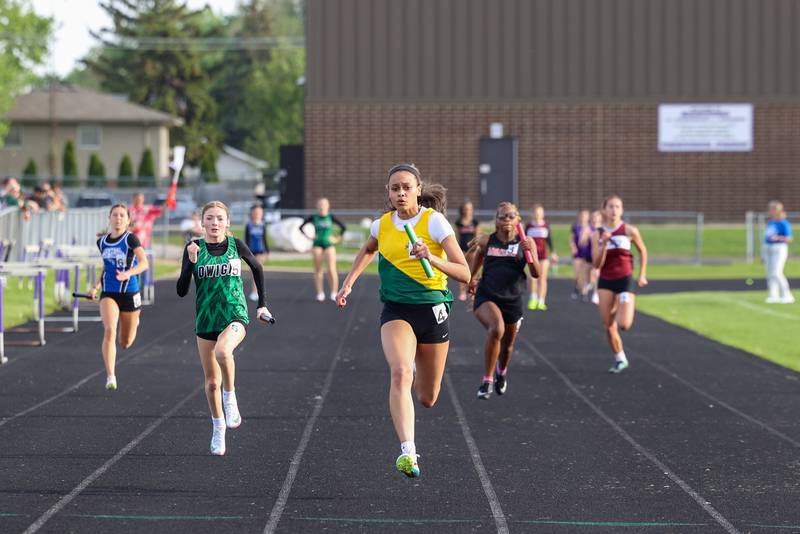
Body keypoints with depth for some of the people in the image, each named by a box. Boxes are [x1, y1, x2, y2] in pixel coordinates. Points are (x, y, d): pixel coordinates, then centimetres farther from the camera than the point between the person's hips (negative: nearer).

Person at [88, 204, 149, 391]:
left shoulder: (131, 239, -11)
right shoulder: (102, 242, 4)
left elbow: (144, 263, -23)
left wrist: (128, 273, -41)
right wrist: (96, 287, 12)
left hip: (129, 293, -2)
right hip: (108, 293, 2)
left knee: (125, 343, 11)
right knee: (109, 330, -24)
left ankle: (134, 321, 49)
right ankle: (110, 377, -23)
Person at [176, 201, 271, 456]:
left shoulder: (236, 245, -2)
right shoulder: (194, 248, -2)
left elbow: (257, 268, 18)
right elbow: (181, 291, -5)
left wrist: (262, 303, 17)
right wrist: (191, 262, -19)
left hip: (235, 316, -2)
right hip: (205, 320, 2)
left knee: (222, 351, -36)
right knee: (212, 382, 8)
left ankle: (230, 397, -13)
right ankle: (218, 428, 28)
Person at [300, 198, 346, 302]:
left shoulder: (331, 218, 2)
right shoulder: (313, 218, 4)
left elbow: (343, 227, 6)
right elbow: (301, 227, 10)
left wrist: (337, 238, 2)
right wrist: (308, 237, 3)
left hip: (329, 245, -1)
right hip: (317, 245, 1)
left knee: (331, 270, -10)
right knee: (318, 270, 0)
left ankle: (334, 293, -3)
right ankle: (320, 293, 5)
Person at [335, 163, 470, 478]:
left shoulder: (434, 221, -9)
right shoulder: (382, 225, 1)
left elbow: (464, 274, -13)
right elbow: (368, 251, 28)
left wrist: (433, 259, -29)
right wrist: (348, 283, 18)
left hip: (433, 309, -1)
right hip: (396, 310, 1)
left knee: (427, 399, 10)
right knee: (400, 373, -29)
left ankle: (417, 374, 50)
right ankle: (407, 452, -37)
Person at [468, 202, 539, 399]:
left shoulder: (526, 242, 0)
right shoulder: (486, 241, 1)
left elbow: (536, 274, -4)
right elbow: (475, 257, 23)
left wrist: (529, 252, -19)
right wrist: (471, 278, 12)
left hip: (513, 300, 2)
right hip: (487, 297, -2)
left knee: (507, 344, 19)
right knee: (496, 328, -33)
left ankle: (501, 372, 56)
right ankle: (487, 380, -23)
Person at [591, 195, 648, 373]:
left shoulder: (630, 230, -4)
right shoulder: (597, 235, 1)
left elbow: (643, 251, 12)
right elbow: (597, 264, -4)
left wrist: (642, 275, 10)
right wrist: (604, 244, -17)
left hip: (625, 280, -3)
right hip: (605, 282, 3)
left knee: (624, 325, -16)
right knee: (608, 326, 1)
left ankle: (626, 323, 21)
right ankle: (620, 359, 19)